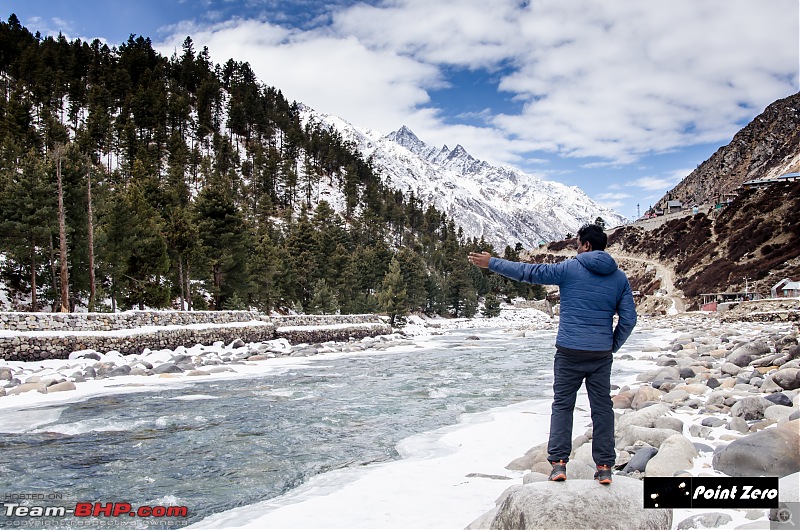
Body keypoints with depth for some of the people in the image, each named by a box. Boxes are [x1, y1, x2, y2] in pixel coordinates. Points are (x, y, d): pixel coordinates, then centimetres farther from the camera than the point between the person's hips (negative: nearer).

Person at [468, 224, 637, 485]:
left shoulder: (569, 269, -5)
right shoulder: (619, 277, 6)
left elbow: (528, 271, -4)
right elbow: (629, 318, 5)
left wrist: (492, 263, 5)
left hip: (569, 352, -3)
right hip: (602, 355, 3)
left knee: (562, 405, 8)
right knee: (602, 408, 11)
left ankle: (558, 462, 4)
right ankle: (605, 467, 13)